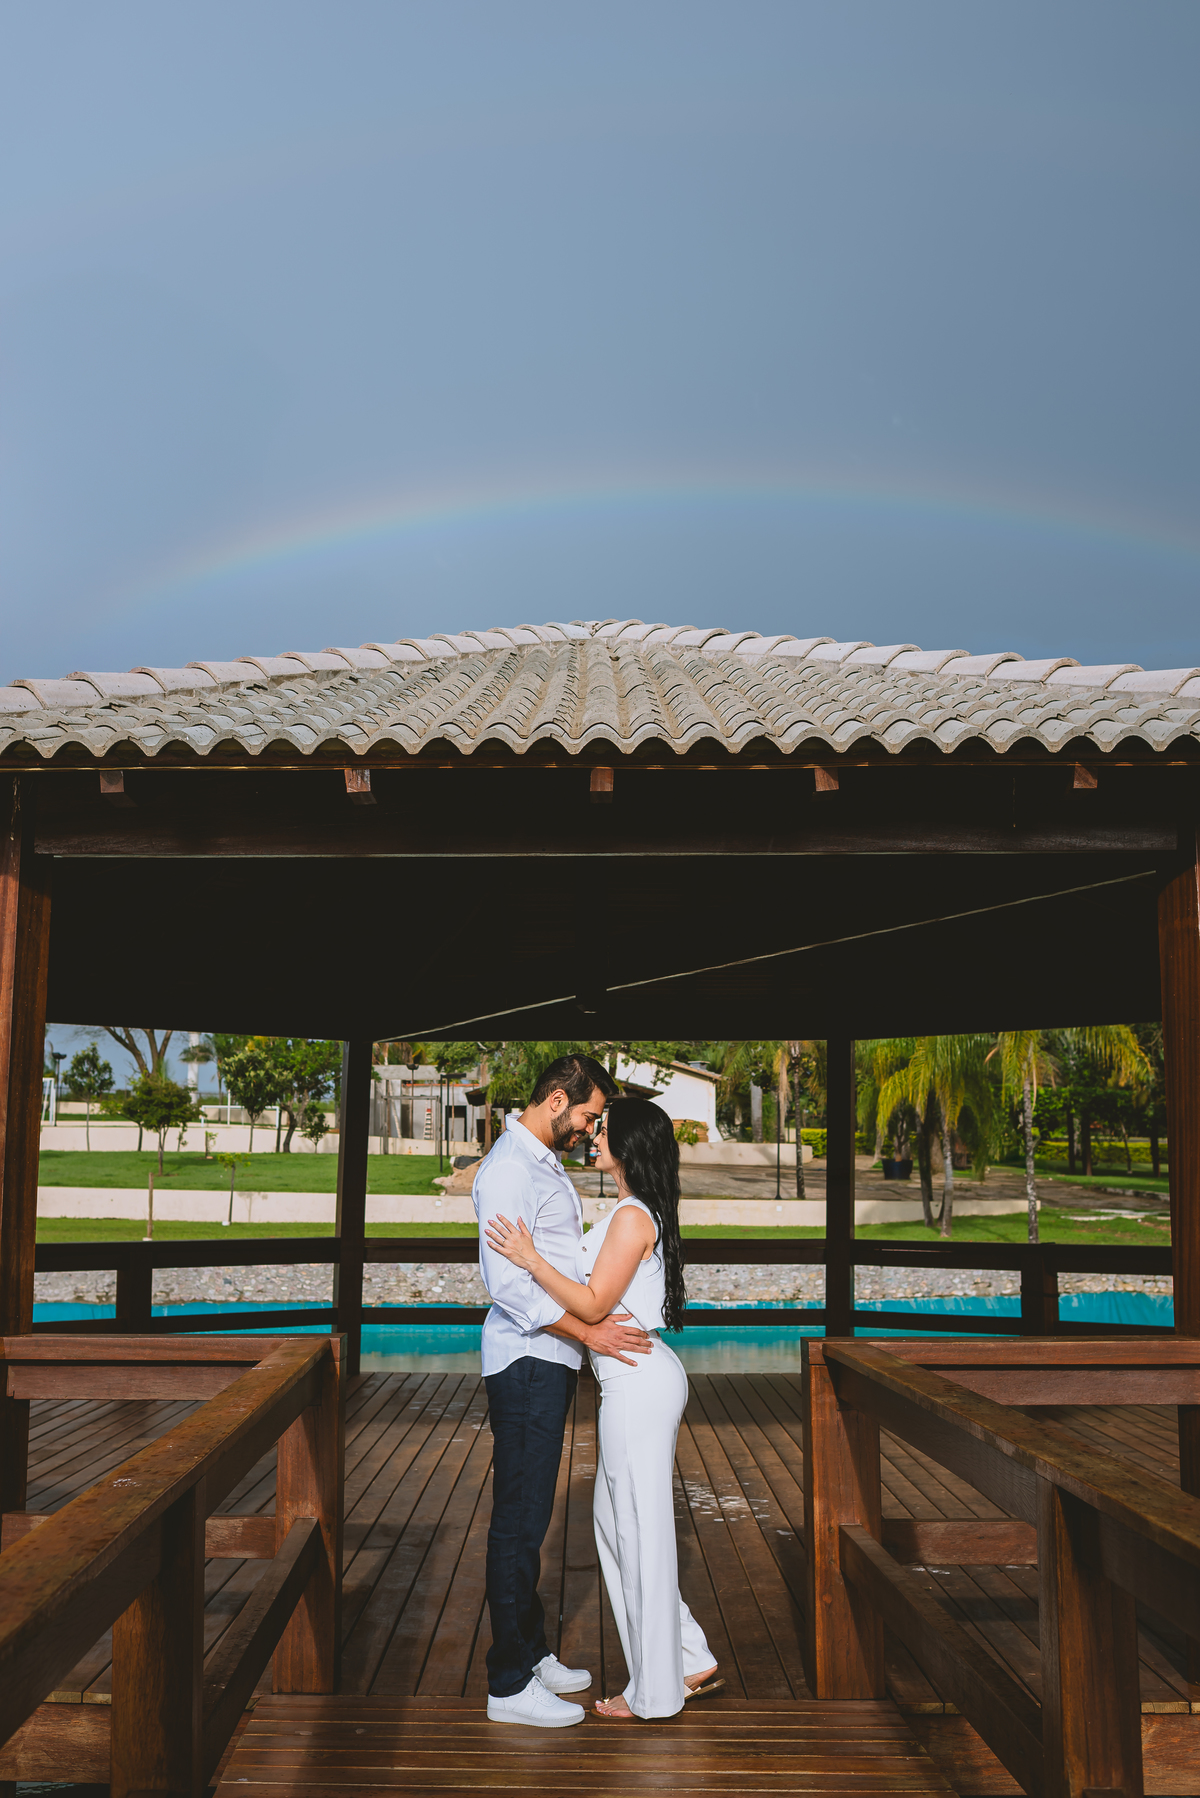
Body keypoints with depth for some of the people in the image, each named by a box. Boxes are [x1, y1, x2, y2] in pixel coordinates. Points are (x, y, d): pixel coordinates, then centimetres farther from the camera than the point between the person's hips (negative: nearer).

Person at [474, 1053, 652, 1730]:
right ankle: (511, 1685, 8)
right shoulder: (510, 1168, -17)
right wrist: (588, 1332, -21)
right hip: (527, 1366, -10)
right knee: (519, 1522, -2)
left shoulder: (548, 1165, 15)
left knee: (530, 1517, 18)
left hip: (551, 1363, 10)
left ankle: (532, 1654, 29)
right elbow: (509, 1284, -24)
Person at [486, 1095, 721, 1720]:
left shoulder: (631, 1217, -17)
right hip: (639, 1380, 10)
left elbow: (592, 1304, -20)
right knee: (615, 1521, 17)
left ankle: (655, 1692, 14)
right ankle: (690, 1661, 25)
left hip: (638, 1383, -10)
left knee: (641, 1529, 1)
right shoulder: (641, 1213, 13)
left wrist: (529, 1257, -16)